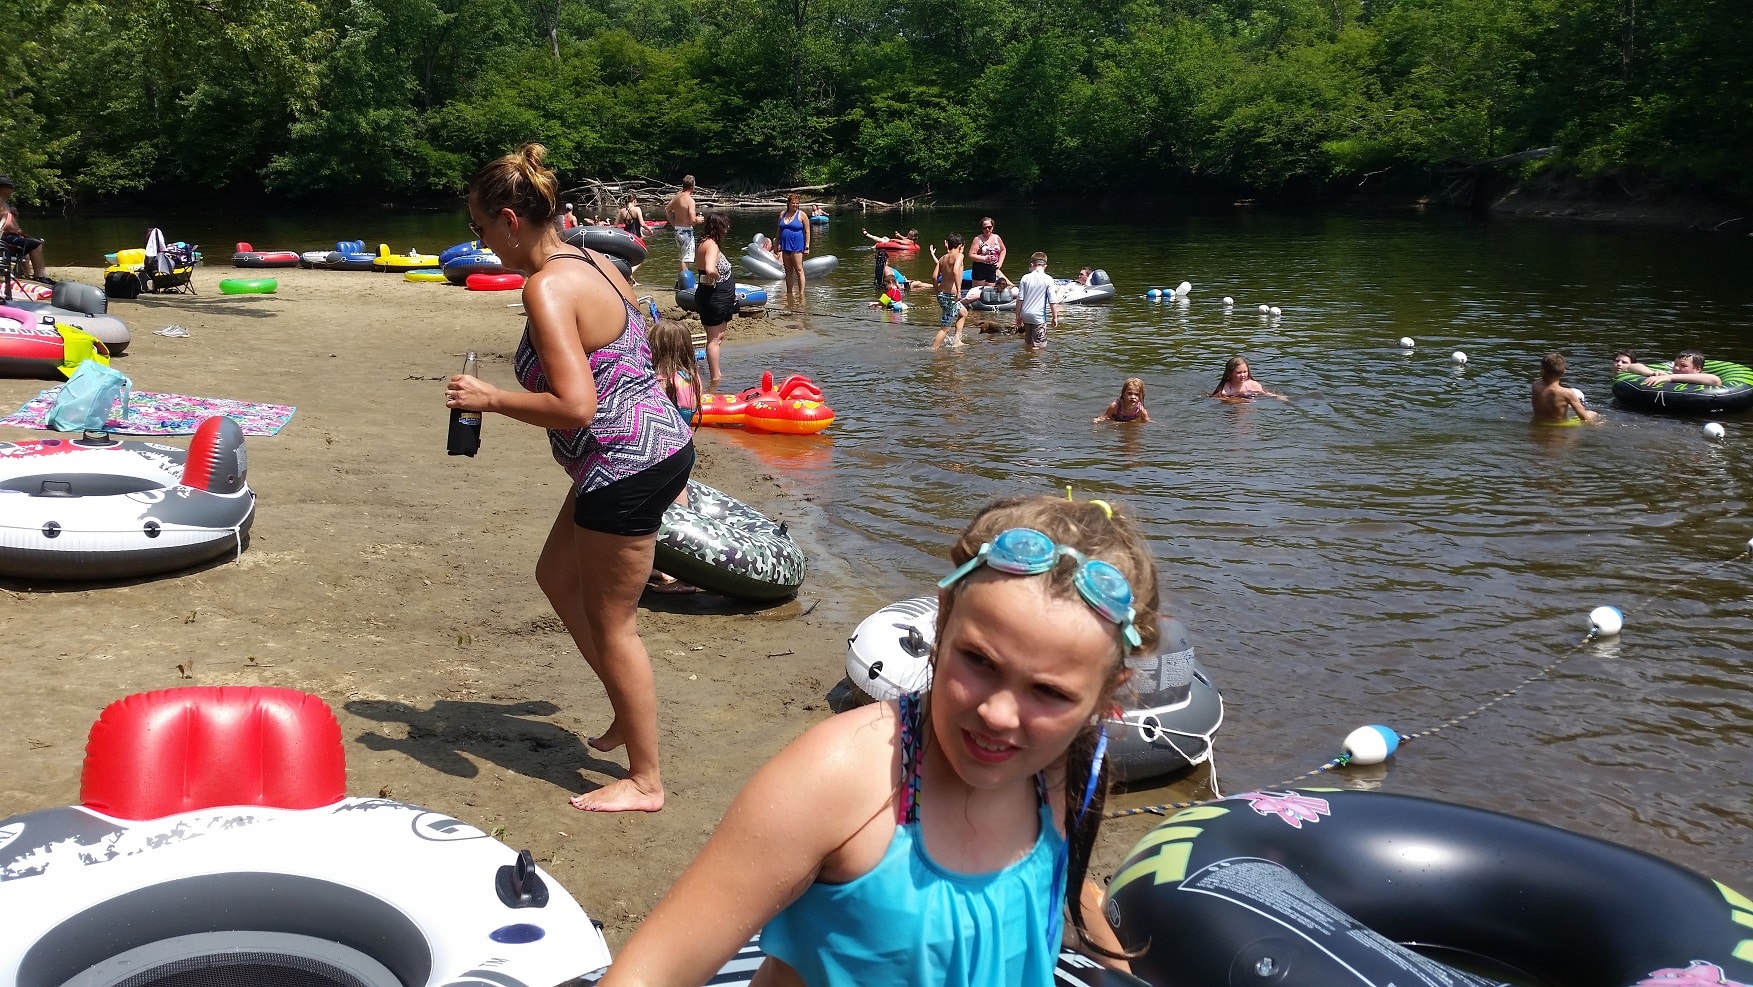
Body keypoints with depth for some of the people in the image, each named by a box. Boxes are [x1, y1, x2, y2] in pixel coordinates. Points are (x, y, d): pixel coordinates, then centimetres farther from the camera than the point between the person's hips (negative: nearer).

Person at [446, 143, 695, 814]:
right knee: (557, 577, 24)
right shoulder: (590, 261, 9)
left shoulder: (547, 287, -20)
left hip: (625, 466, -10)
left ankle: (645, 781, 18)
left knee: (609, 621, 4)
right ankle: (629, 715, 35)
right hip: (654, 447, 10)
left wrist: (489, 399, -15)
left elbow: (575, 407, -28)